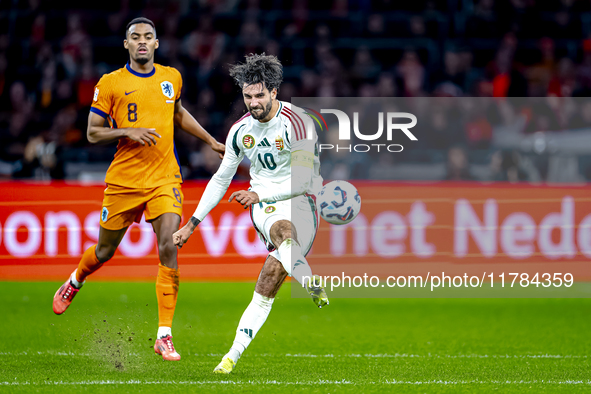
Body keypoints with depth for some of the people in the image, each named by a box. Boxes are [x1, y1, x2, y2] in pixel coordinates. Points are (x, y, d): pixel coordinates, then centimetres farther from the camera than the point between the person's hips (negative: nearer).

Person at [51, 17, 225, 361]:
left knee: (169, 248, -16)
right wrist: (128, 132, -19)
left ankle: (164, 335, -12)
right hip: (124, 180, -2)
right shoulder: (111, 83, -3)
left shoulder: (172, 78, 8)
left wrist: (211, 140, 24)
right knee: (105, 251, 12)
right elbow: (93, 133, -3)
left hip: (165, 179, 2)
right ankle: (74, 282, 48)